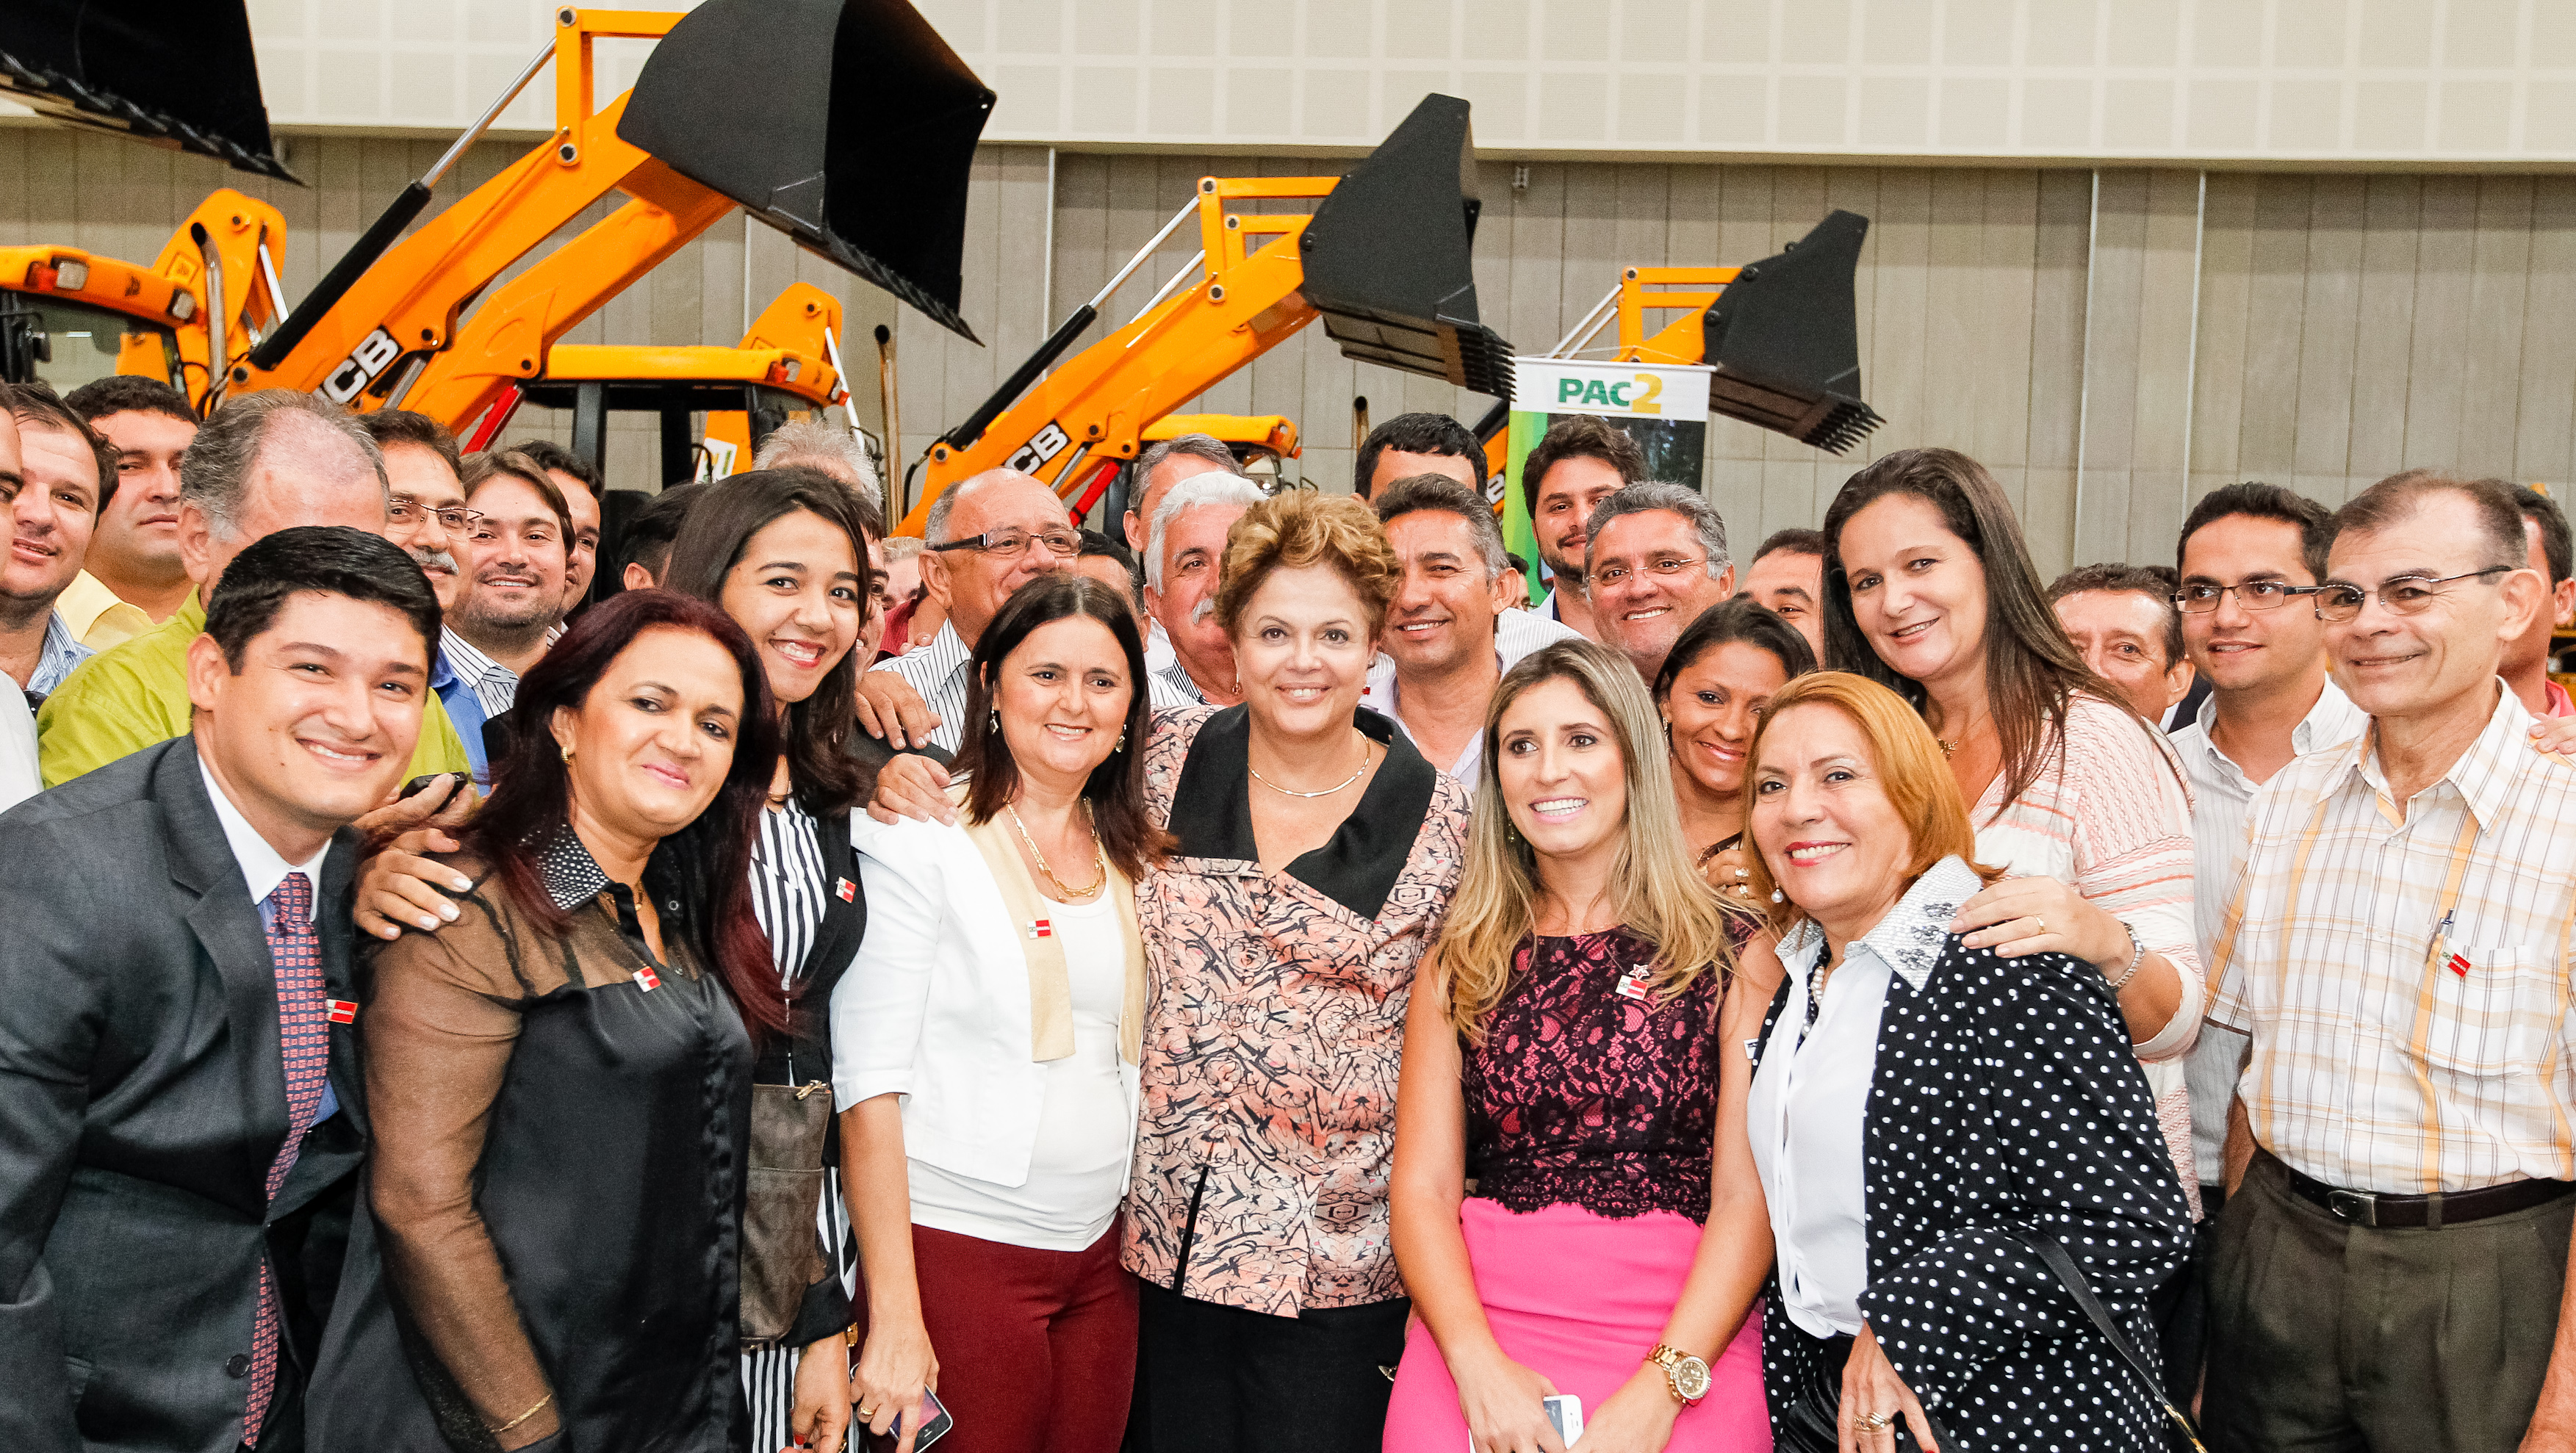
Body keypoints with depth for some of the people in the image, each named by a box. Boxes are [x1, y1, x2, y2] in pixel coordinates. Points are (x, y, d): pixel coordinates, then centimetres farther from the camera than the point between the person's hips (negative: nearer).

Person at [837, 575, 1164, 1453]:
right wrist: (895, 1315, -15)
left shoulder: (1134, 858, 10)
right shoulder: (921, 839, -8)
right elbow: (870, 1083, -12)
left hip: (1101, 1253, 5)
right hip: (958, 1247, -5)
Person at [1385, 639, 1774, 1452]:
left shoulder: (1732, 954, 5)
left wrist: (1662, 1386, -13)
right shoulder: (1458, 965, 12)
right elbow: (1423, 1188, 6)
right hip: (1478, 1320, 2)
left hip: (1686, 1333, -1)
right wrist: (1478, 1365, -9)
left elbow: (1748, 1195, -1)